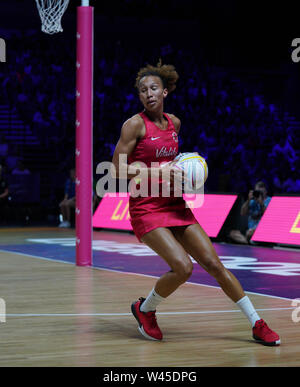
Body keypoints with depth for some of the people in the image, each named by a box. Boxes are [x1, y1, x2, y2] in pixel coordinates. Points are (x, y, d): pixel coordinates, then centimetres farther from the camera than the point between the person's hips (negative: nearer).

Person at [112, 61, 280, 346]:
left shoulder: (174, 123, 11)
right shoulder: (134, 125, -8)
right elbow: (117, 170, -12)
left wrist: (182, 172, 6)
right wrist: (160, 171, -18)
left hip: (175, 205, 6)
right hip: (146, 208, -6)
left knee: (213, 264, 0)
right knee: (183, 267, -22)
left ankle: (257, 324, 7)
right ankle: (144, 309, 6)